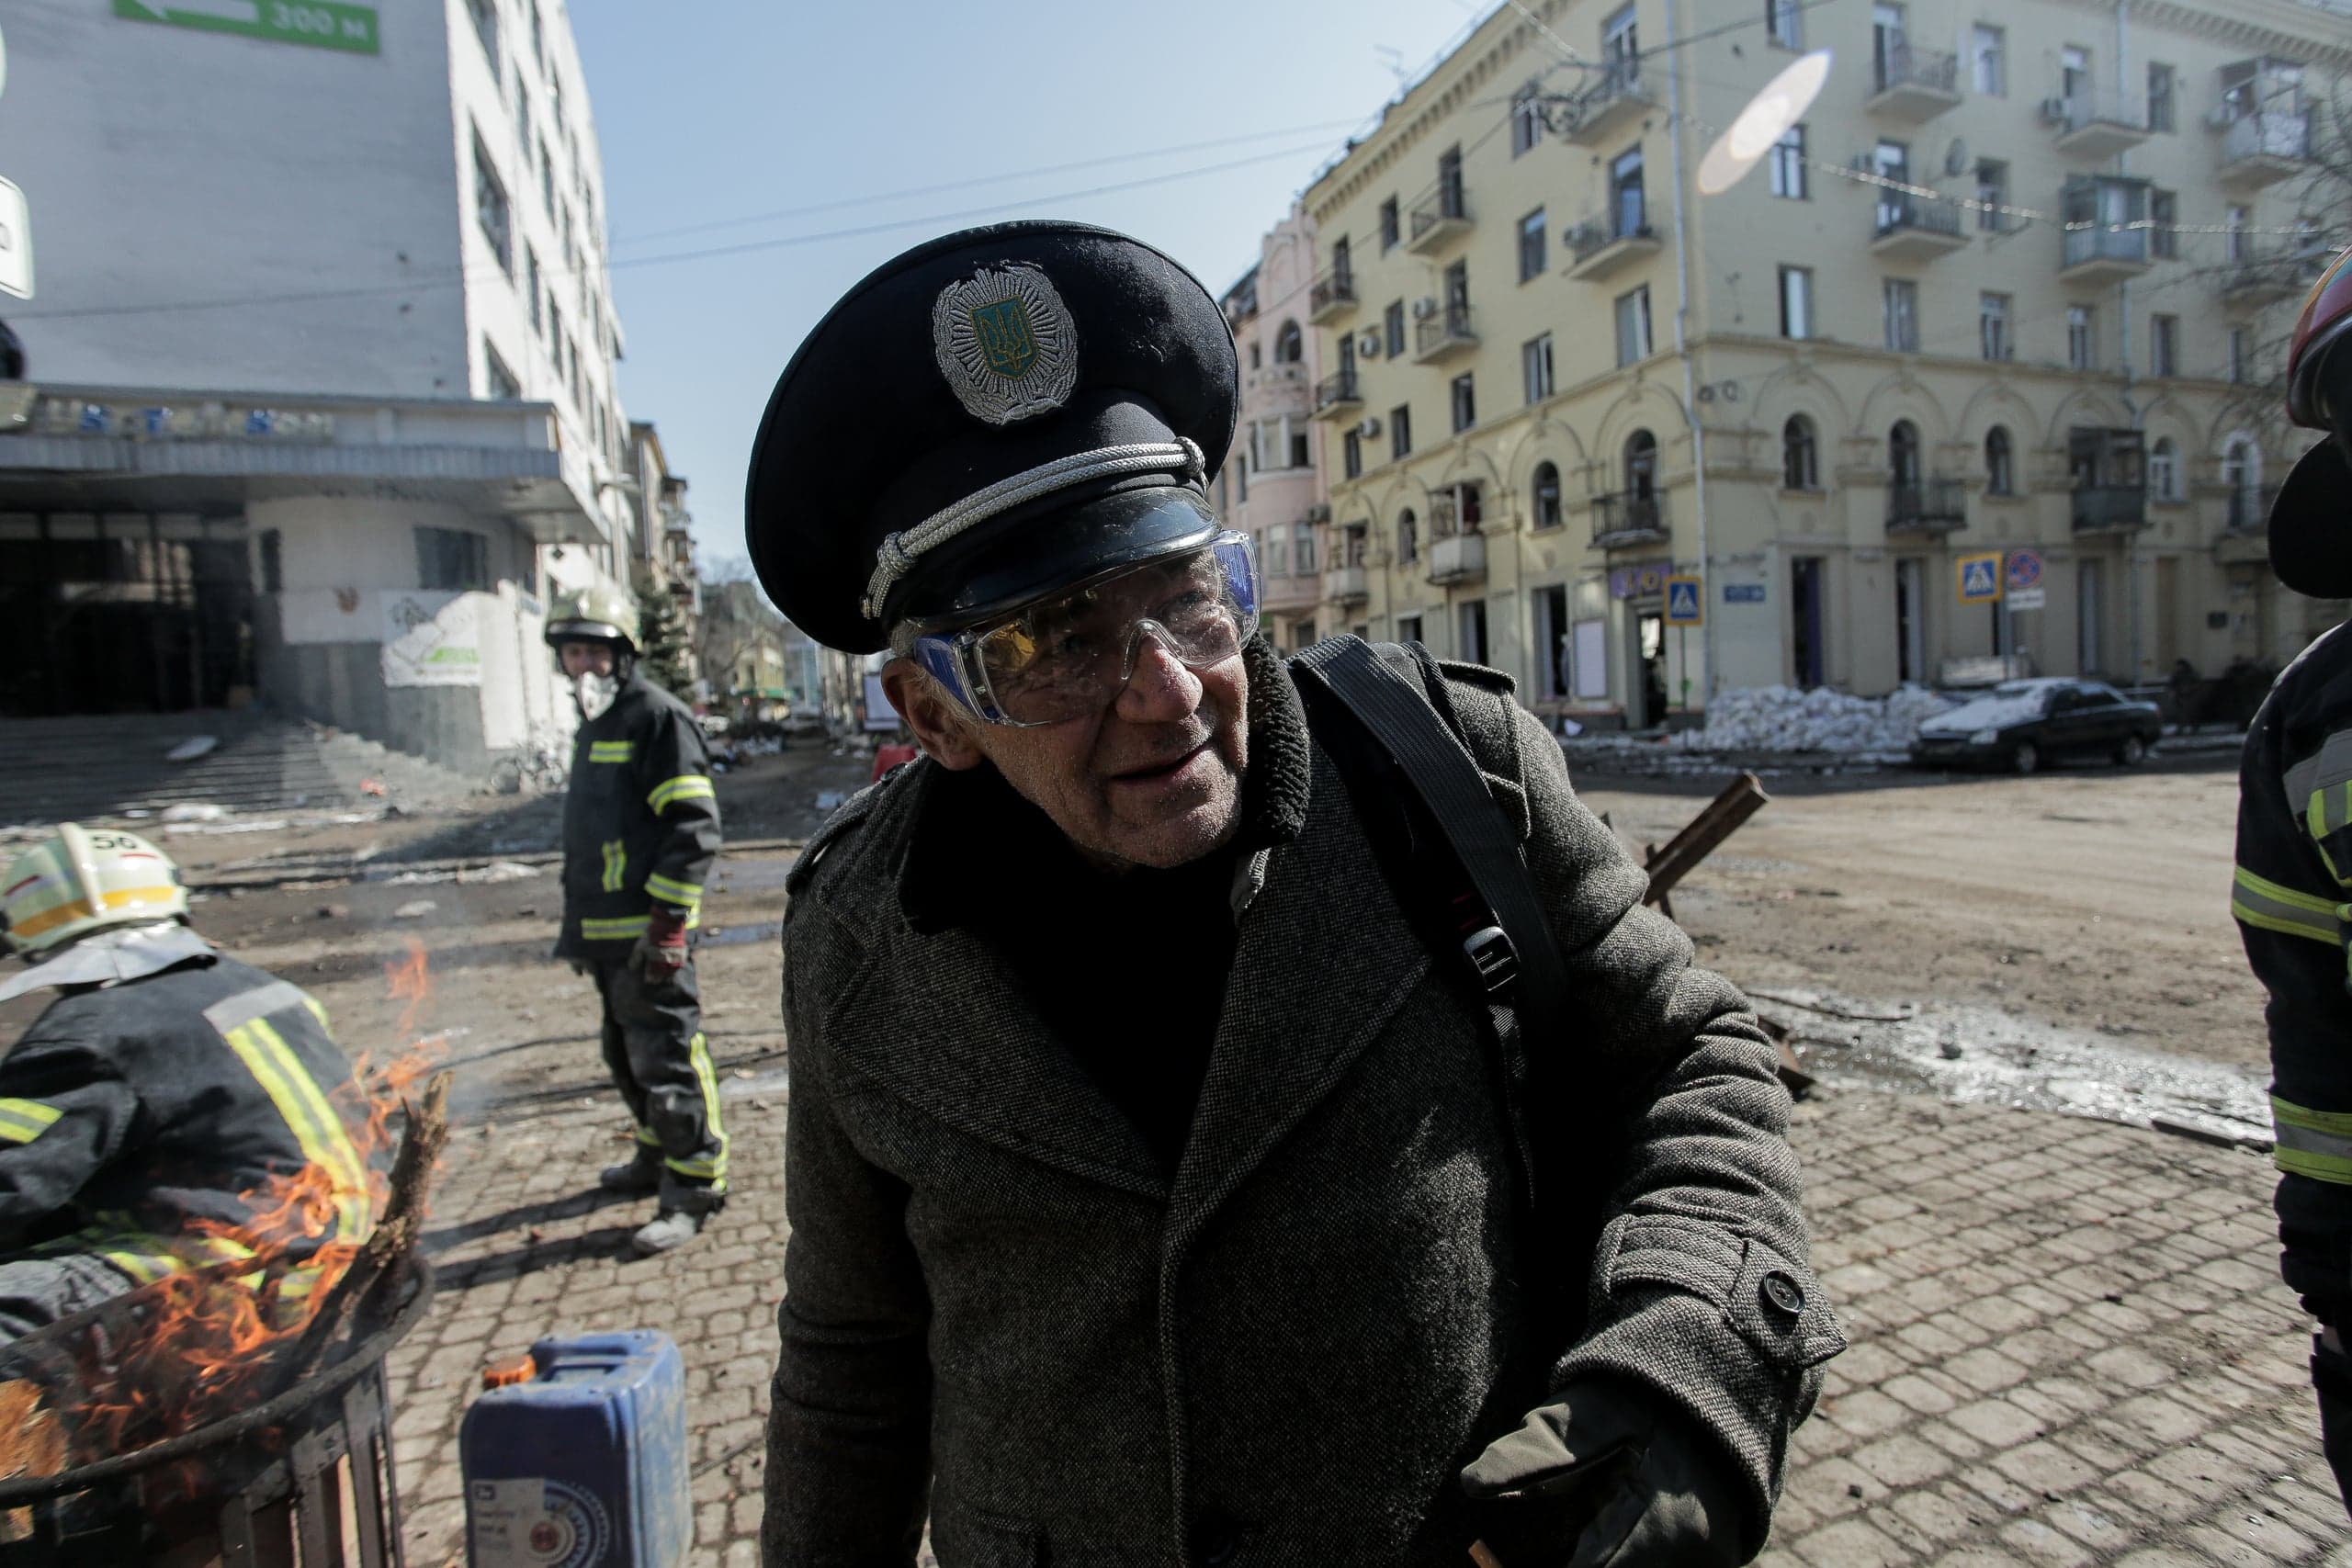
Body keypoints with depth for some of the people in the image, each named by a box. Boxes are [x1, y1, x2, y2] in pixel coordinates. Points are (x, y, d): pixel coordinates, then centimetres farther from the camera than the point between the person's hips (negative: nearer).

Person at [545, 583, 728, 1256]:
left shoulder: (658, 716, -11)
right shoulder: (594, 723, 19)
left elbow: (694, 825, -18)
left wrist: (667, 919, -21)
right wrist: (578, 921, 24)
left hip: (649, 931, -10)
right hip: (606, 930, 10)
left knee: (665, 1057, -6)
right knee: (625, 1055, 20)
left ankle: (693, 1187, 3)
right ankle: (657, 1157, 35)